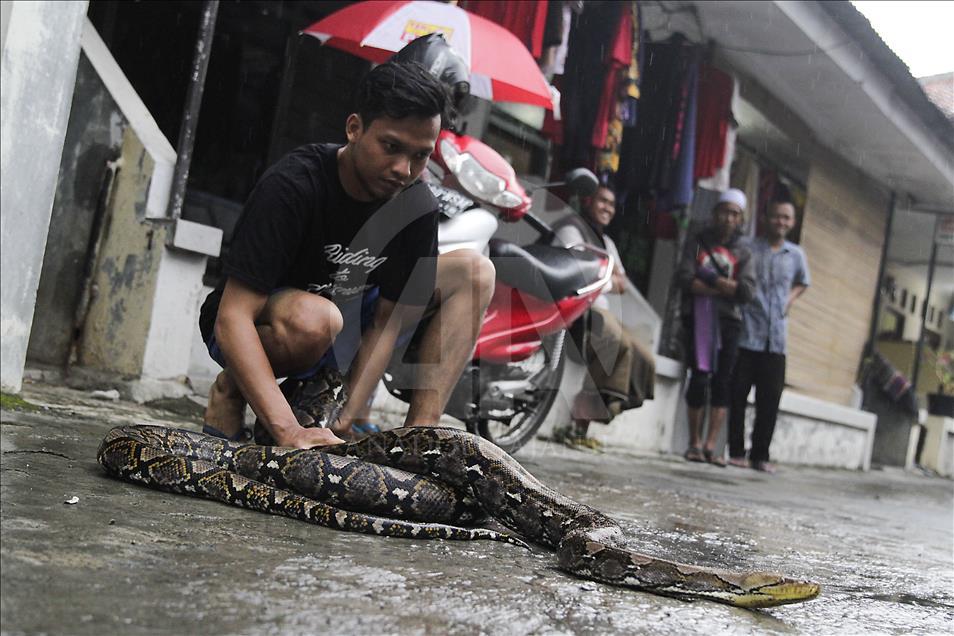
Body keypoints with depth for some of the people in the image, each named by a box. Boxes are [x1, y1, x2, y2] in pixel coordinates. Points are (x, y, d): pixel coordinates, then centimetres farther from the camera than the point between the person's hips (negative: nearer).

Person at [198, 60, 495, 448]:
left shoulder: (417, 208, -13)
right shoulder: (291, 186, -29)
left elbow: (387, 321, -12)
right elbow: (232, 318, -34)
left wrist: (349, 416, -27)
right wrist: (289, 431, -44)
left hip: (347, 320, 6)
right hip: (255, 330, -5)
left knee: (472, 271, -8)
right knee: (313, 319, -41)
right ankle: (231, 387, -8)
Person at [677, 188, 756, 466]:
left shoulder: (743, 253, 11)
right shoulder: (697, 242, 9)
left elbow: (747, 291, -5)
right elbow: (684, 279, -6)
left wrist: (710, 279, -10)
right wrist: (725, 287, -10)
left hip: (727, 321, 1)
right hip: (698, 318, -1)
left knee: (722, 382, -5)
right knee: (699, 378, -4)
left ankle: (711, 445, -4)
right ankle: (694, 443, 6)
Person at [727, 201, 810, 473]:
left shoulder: (796, 255, 12)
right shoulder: (748, 248, 0)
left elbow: (802, 283, 29)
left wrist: (789, 300, 12)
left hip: (776, 338, 3)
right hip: (746, 334, -3)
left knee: (770, 399, 3)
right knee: (737, 395, -2)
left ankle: (760, 455, 11)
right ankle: (736, 451, 6)